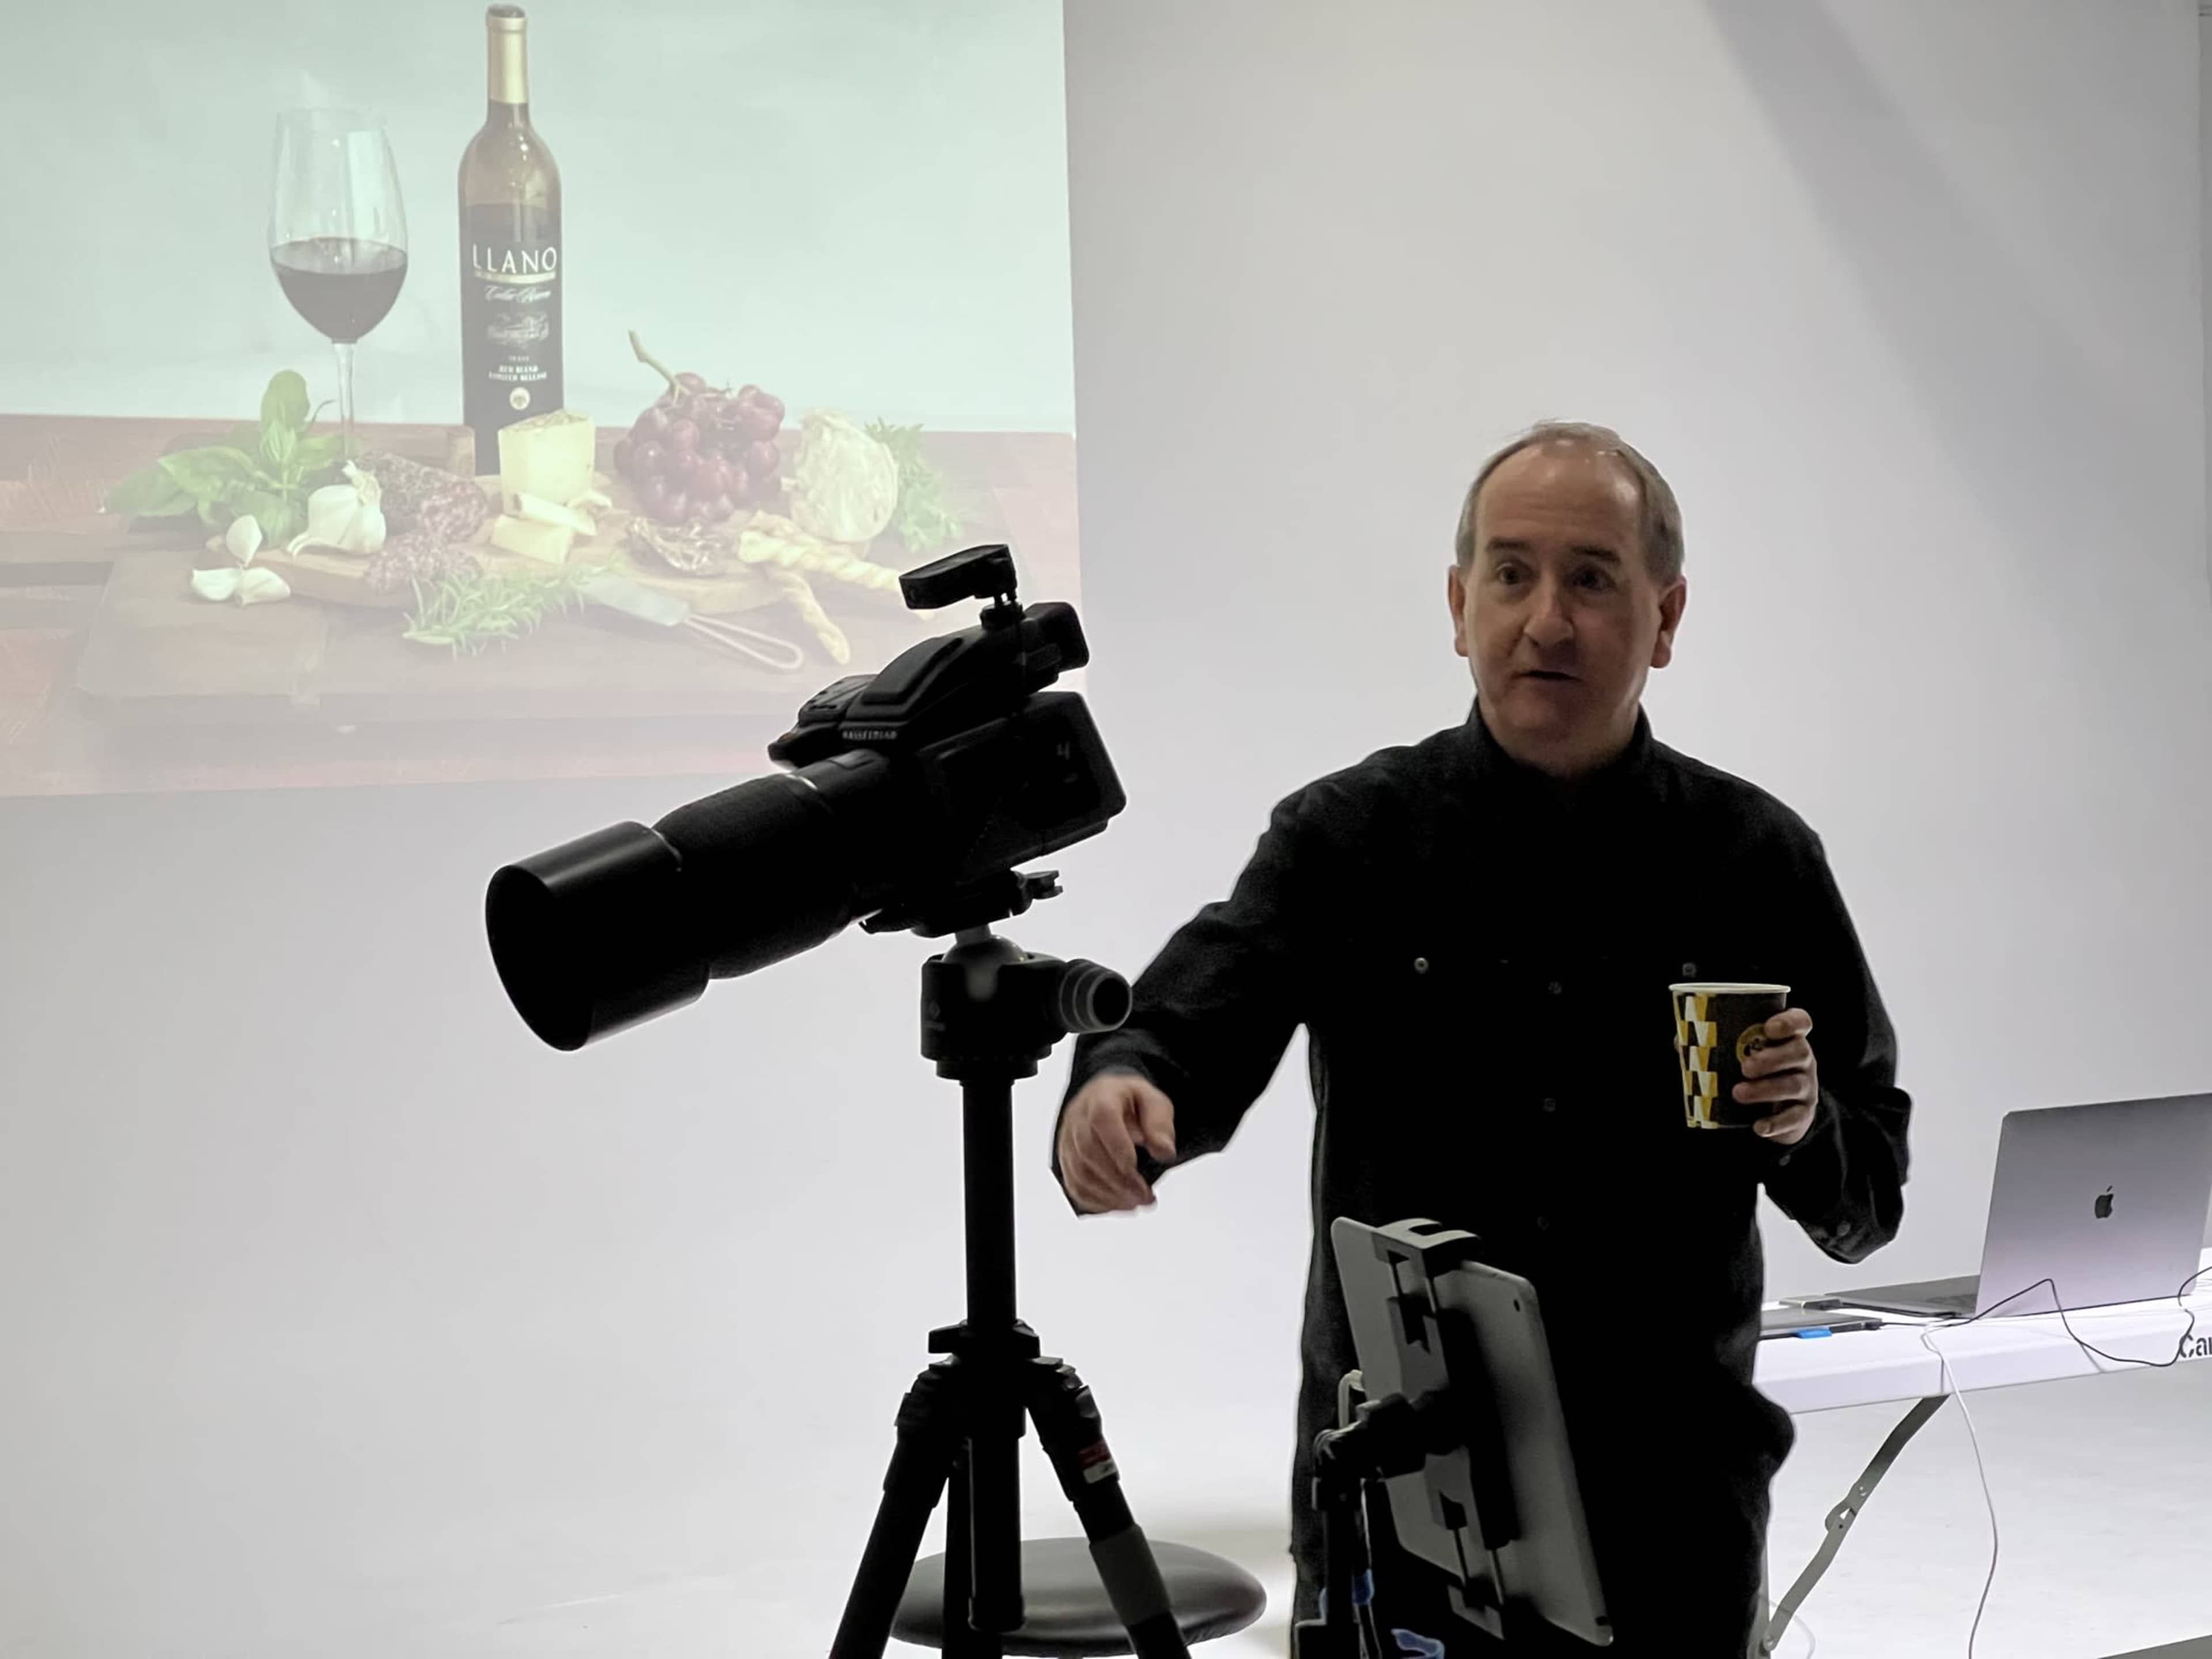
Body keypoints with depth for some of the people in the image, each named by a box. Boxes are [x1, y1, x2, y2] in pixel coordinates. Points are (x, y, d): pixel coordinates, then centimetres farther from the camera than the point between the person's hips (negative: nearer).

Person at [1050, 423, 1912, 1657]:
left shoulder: (1760, 860, 1)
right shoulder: (1348, 839, -1)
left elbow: (1867, 1206, 6)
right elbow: (1192, 1032, -15)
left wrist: (1800, 1129, -15)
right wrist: (1120, 1089, -37)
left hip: (1670, 1520, 1)